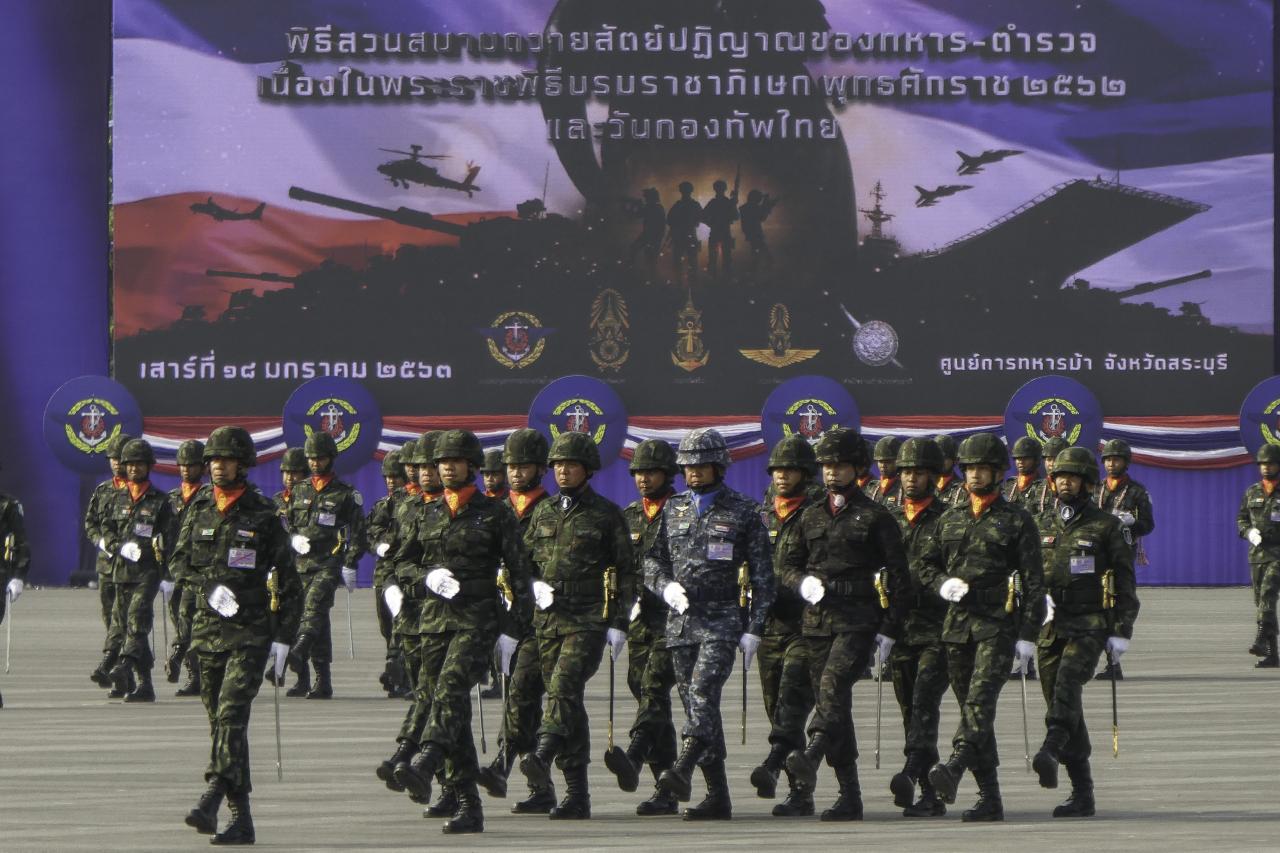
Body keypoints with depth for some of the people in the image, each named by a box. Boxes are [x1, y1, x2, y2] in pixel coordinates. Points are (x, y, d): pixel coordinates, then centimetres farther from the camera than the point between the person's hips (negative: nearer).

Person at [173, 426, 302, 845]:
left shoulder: (263, 515, -2)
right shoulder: (199, 509, 10)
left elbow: (288, 581, 0)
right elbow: (180, 558, 12)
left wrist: (282, 638, -5)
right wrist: (212, 584, -7)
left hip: (251, 632, -5)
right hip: (209, 626, 5)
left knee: (232, 714, -19)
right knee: (219, 719, 7)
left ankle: (212, 799, -29)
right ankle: (240, 817, 13)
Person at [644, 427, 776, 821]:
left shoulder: (742, 512, 1)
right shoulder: (673, 509, 14)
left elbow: (763, 576, 1)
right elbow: (652, 560, 17)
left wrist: (754, 630, -6)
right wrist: (666, 586, -6)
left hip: (722, 620, -5)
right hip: (680, 621, 5)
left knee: (703, 692, -22)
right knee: (693, 701, 4)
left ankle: (683, 770, -36)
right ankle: (718, 796, 7)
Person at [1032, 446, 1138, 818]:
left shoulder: (1107, 528, 2)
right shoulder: (1044, 527, 15)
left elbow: (1125, 585, 2)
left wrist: (1121, 633, -5)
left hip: (1090, 625, -5)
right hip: (1050, 627, 5)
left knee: (1067, 683, -30)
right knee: (1062, 704, 3)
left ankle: (1051, 751, -48)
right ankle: (1082, 794, 8)